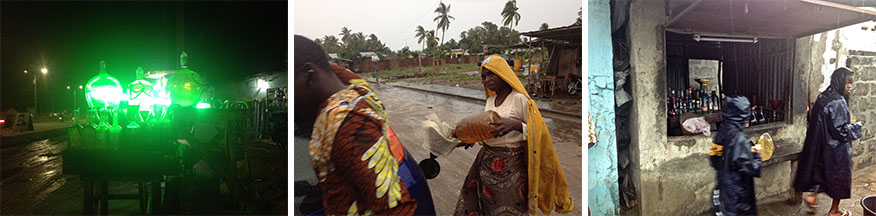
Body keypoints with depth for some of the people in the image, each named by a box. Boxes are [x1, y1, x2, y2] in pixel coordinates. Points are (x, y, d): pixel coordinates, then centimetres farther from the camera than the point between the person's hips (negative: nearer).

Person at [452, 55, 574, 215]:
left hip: (510, 164, -7)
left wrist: (516, 125, -29)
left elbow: (537, 132, -13)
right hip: (486, 160, 7)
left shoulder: (519, 99, -11)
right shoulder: (490, 100, 11)